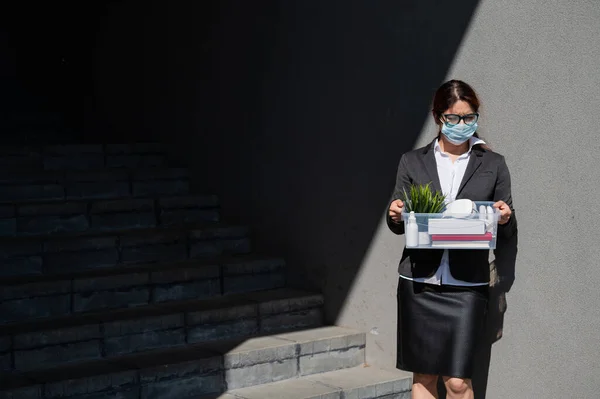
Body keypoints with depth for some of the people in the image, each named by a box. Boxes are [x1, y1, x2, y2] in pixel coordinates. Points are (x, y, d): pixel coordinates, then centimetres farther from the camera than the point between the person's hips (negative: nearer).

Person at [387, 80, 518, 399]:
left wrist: (504, 219, -13)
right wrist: (395, 216, -11)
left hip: (466, 285, -1)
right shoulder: (413, 161, 10)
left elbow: (507, 231, 10)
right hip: (419, 282, 1)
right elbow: (398, 224, 12)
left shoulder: (493, 165, 8)